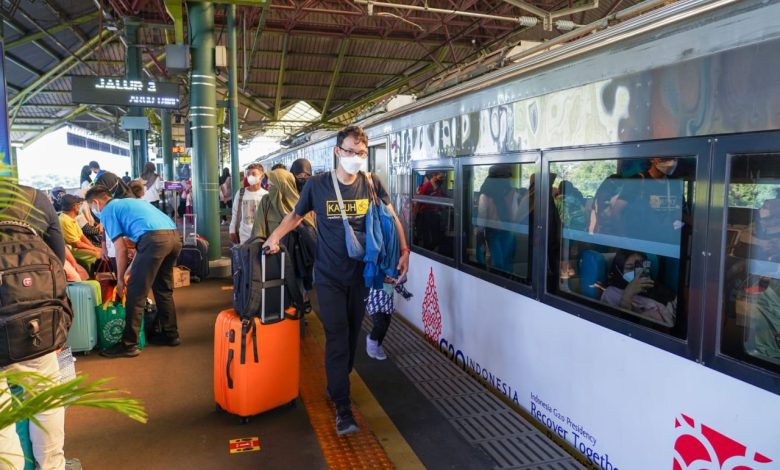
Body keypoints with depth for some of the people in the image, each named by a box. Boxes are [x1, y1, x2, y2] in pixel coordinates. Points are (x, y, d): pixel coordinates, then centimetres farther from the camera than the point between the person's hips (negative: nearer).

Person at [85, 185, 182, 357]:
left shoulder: (108, 211, 12)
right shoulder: (130, 202, 34)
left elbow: (121, 249, 6)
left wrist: (120, 279, 16)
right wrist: (134, 269, 41)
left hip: (154, 238, -8)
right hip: (174, 236, 8)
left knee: (136, 293, 1)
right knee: (163, 289, 21)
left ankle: (129, 345, 6)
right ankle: (170, 334, 30)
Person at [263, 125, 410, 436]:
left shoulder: (372, 185, -3)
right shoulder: (317, 185, -8)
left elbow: (392, 219, 9)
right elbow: (296, 215, 7)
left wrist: (403, 251, 0)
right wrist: (274, 237, -7)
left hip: (361, 274, 3)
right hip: (329, 276, -2)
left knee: (352, 335, 15)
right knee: (337, 337, -5)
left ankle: (336, 385, 38)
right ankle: (343, 408, 4)